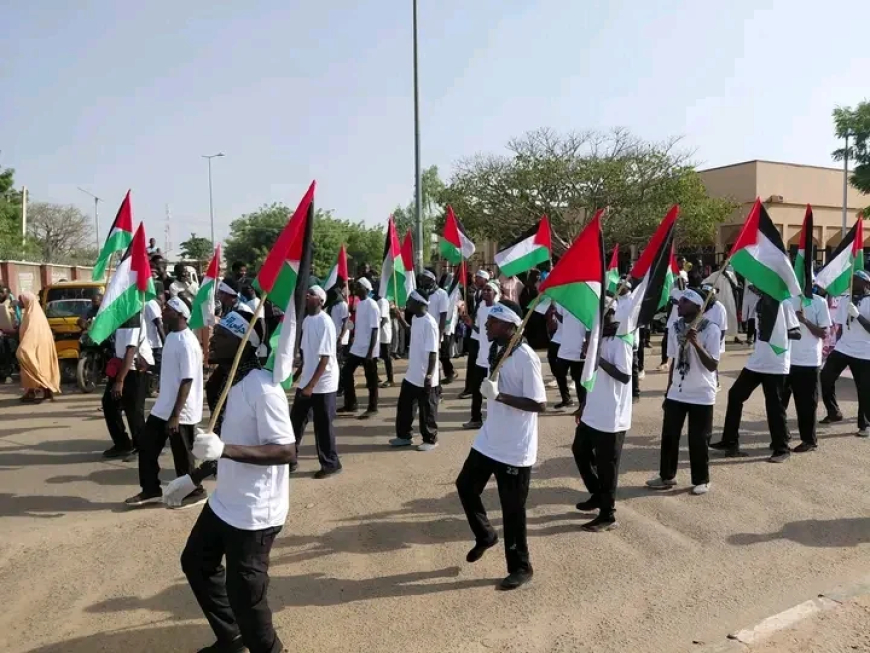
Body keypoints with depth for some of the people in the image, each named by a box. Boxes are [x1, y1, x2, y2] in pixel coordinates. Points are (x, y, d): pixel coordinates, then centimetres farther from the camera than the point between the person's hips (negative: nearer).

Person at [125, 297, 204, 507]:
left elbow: (187, 381, -23)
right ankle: (151, 490, 28)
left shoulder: (187, 343, -22)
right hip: (163, 407, 9)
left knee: (182, 455, 5)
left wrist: (175, 415, -23)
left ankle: (194, 492, 24)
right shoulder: (171, 336, 8)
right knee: (146, 444, 14)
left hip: (181, 412, -9)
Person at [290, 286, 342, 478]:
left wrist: (312, 384, -23)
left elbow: (325, 358, -21)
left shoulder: (325, 322, -18)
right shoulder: (306, 320, 7)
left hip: (323, 384, -8)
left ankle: (330, 464, 18)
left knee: (323, 425, 3)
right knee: (296, 420, 13)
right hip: (306, 381, 8)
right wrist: (299, 372, 18)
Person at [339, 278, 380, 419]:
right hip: (356, 348, 9)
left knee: (371, 380, 3)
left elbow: (374, 330, -18)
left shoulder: (372, 306, -15)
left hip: (367, 350, -9)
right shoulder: (359, 304, 10)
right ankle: (350, 405, 22)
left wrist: (370, 352, -21)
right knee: (346, 373, 10)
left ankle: (372, 408, 15)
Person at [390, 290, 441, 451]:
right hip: (412, 374, 9)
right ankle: (404, 436, 32)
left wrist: (429, 374, -25)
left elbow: (433, 351, -24)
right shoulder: (415, 318, 6)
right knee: (404, 405, 18)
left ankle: (430, 440, 22)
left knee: (427, 410, 6)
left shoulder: (429, 323, -23)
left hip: (424, 377, -9)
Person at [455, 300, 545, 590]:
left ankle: (521, 567, 25)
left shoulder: (526, 358, -22)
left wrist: (499, 395, -30)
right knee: (466, 485, 18)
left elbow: (539, 404, -24)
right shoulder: (497, 351, 5)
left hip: (515, 449, -8)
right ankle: (485, 535, 41)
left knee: (512, 510, 5)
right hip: (488, 441, 9)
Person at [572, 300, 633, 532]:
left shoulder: (620, 342, -17)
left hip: (611, 417, -9)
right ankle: (597, 495, 38)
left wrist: (598, 358, -31)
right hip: (592, 413, 9)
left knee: (606, 465, 1)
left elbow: (625, 376, -26)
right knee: (580, 451, 20)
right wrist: (584, 405, 20)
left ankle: (607, 515, 15)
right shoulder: (599, 339, 9)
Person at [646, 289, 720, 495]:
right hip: (676, 393, 5)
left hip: (701, 396, -5)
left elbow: (713, 366, -18)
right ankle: (667, 476, 23)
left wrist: (696, 343, -29)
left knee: (698, 440, 5)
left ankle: (701, 480, 22)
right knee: (669, 436, 8)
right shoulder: (675, 328, 3)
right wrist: (667, 391, 13)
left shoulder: (711, 330, -13)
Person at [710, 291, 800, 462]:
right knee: (735, 394, 10)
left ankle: (782, 449, 17)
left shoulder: (784, 303, -10)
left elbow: (797, 333, -10)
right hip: (756, 361, 8)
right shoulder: (761, 301, 10)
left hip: (776, 365, -8)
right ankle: (730, 442, 20)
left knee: (774, 406, 0)